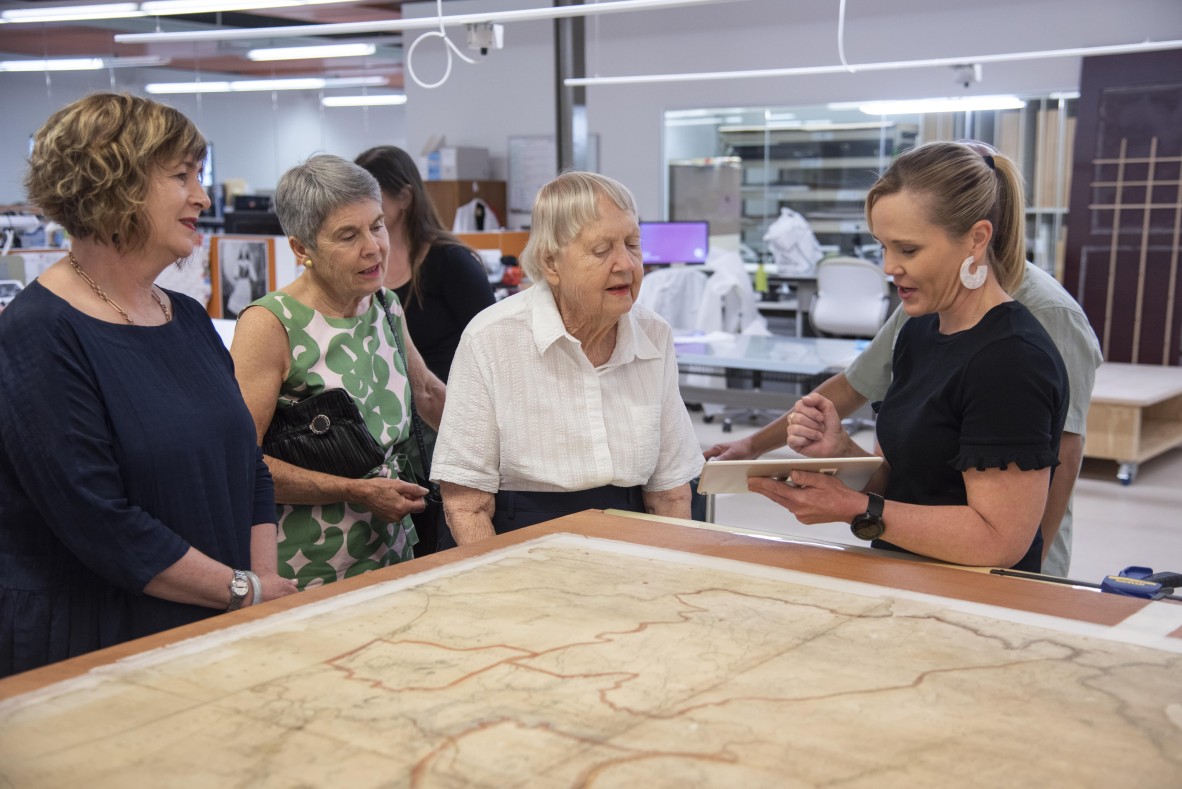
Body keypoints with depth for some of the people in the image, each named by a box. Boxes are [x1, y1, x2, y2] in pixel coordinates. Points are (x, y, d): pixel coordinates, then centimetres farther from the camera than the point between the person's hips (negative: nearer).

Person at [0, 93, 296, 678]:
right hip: (86, 649, -7)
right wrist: (246, 590, -15)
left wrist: (270, 595, -3)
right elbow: (98, 521, -21)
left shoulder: (189, 319, 9)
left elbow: (249, 468, 10)